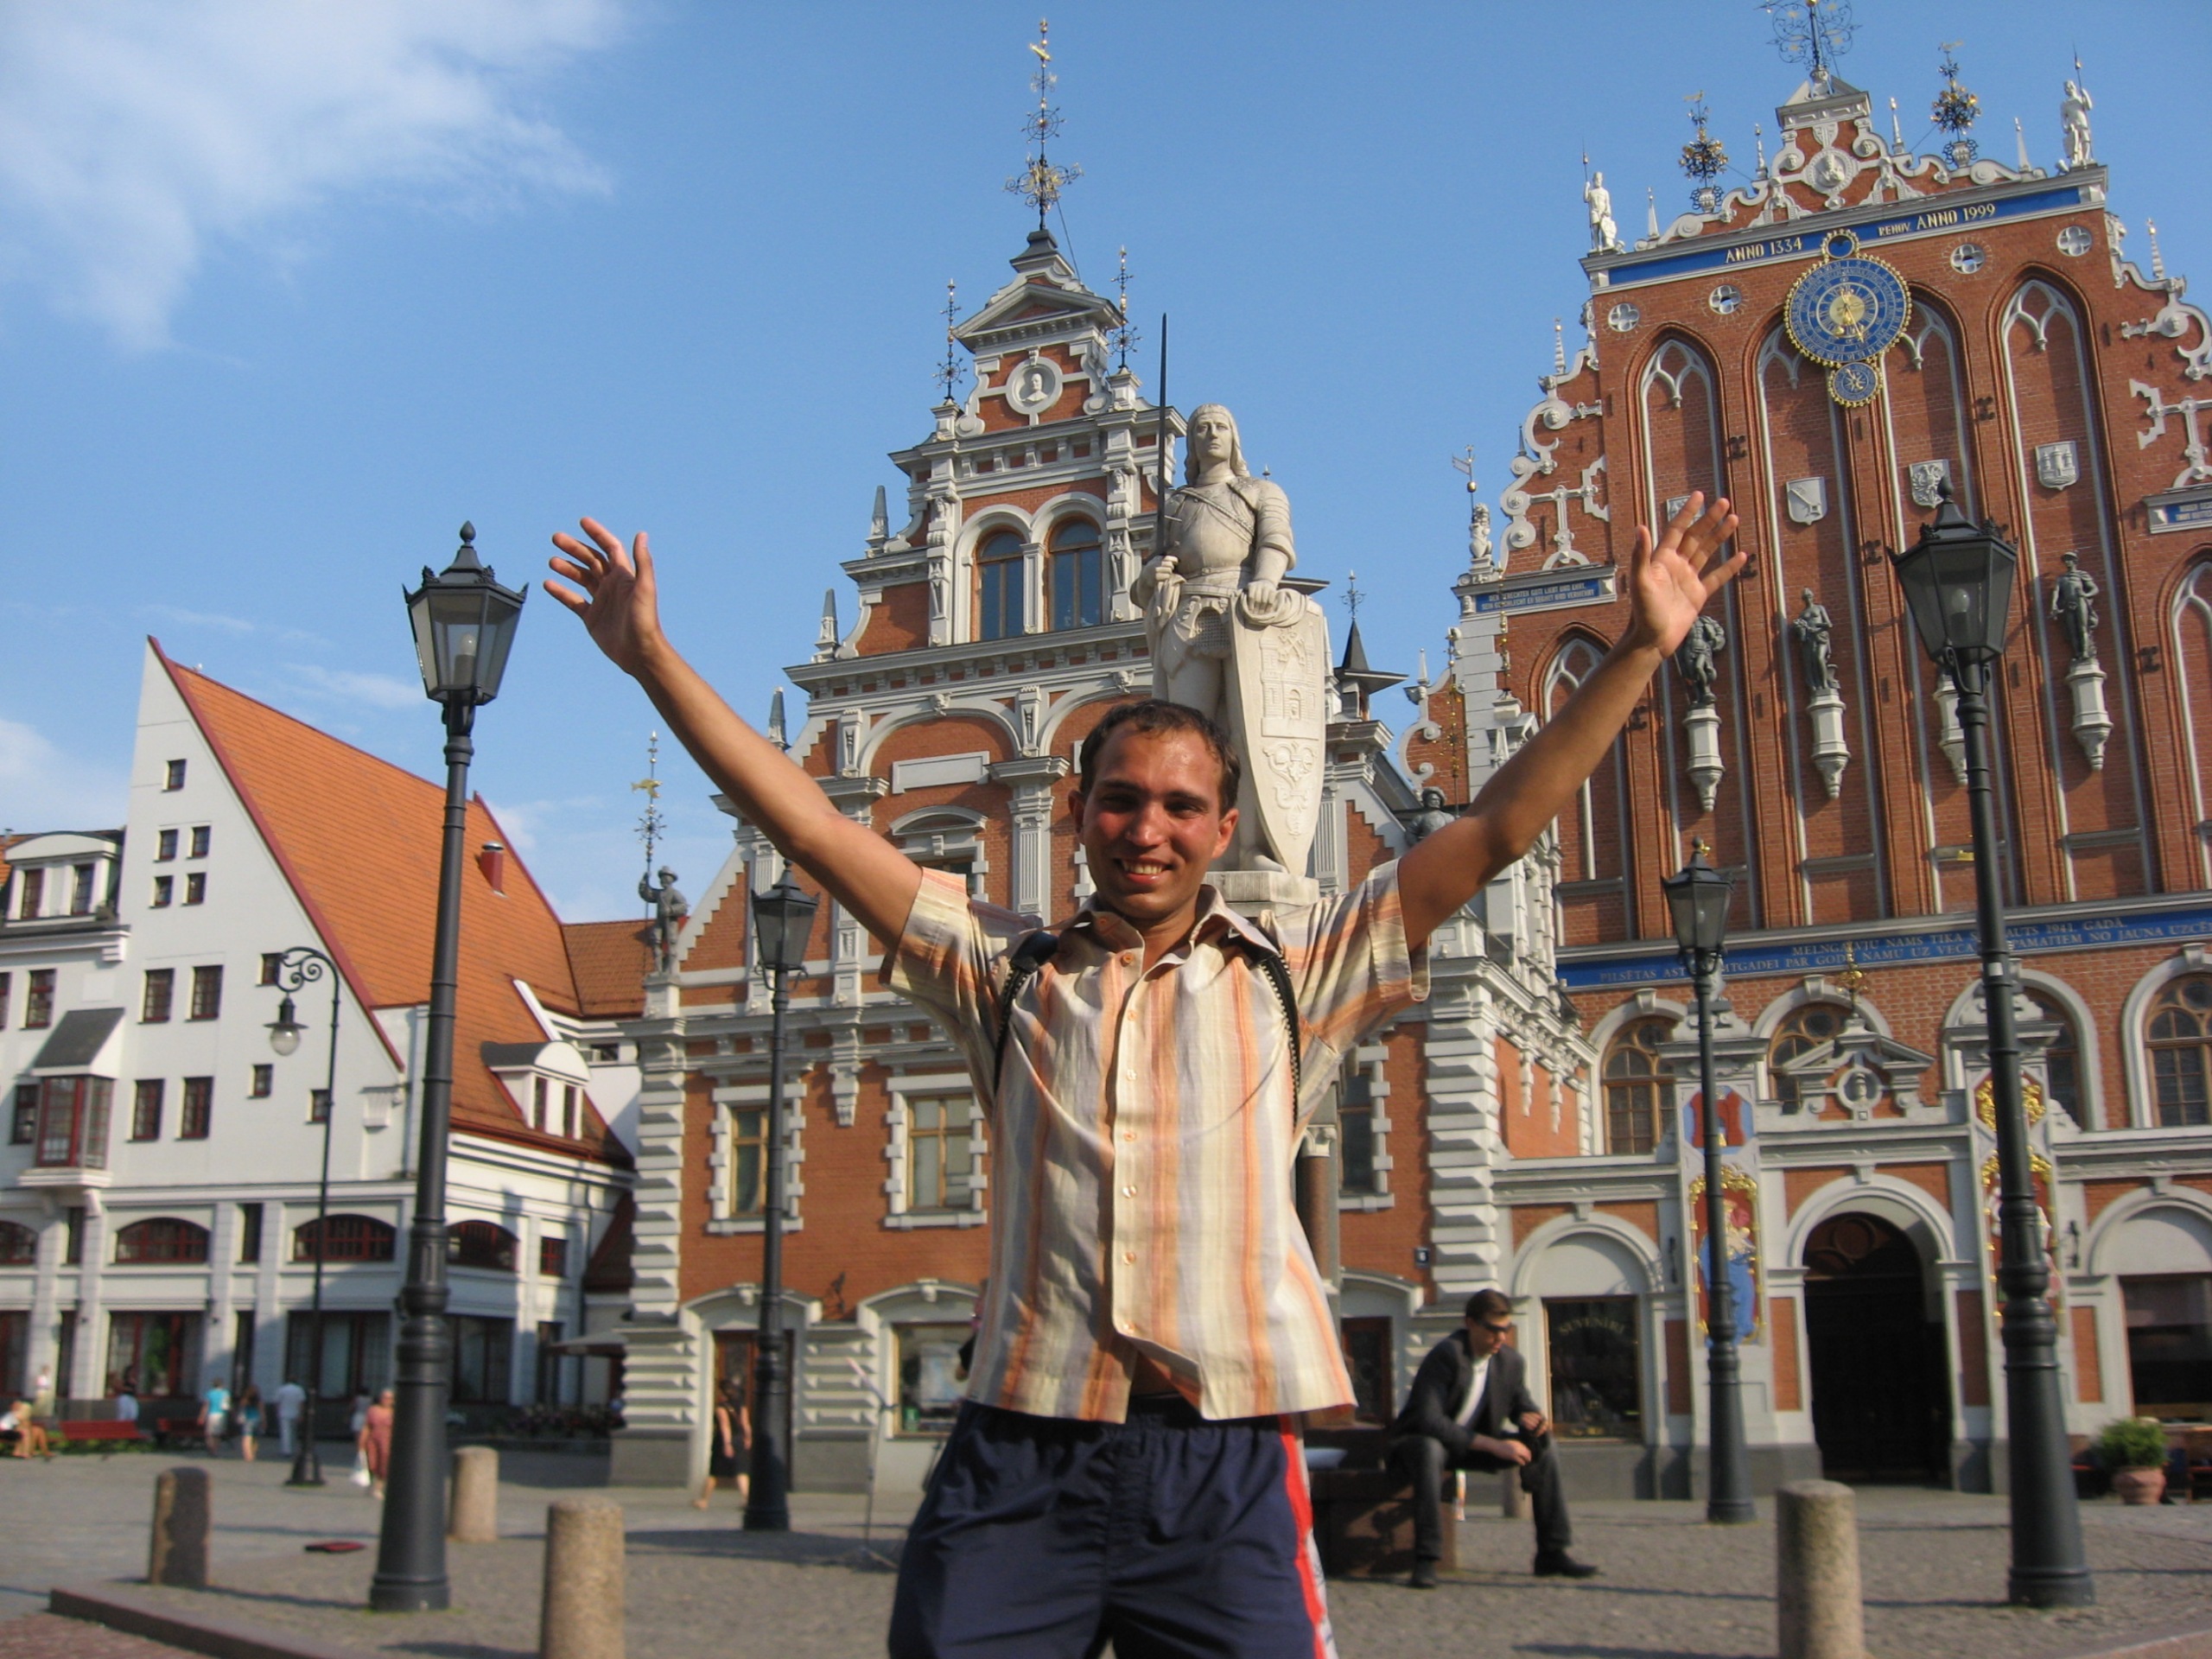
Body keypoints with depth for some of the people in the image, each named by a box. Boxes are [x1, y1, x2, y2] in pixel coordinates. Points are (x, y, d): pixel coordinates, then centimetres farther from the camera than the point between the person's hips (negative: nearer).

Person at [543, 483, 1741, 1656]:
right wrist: (651, 657, 8)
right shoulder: (1005, 970, 13)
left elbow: (1493, 832, 7)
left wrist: (1643, 649, 2)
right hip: (1018, 1449, 1)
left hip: (1224, 1462, -1)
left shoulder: (1295, 971, 11)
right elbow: (808, 825, 11)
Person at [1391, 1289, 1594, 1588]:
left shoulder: (1511, 1360, -5)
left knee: (1541, 1446, -8)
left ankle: (1552, 1554, -4)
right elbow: (1428, 1421, -33)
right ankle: (1425, 1561, -38)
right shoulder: (1447, 1354, -26)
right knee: (1430, 1450, -40)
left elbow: (1520, 1402, 10)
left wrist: (1530, 1417, -17)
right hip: (1420, 1441, -6)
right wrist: (1493, 1445, -36)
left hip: (1473, 1445, 7)